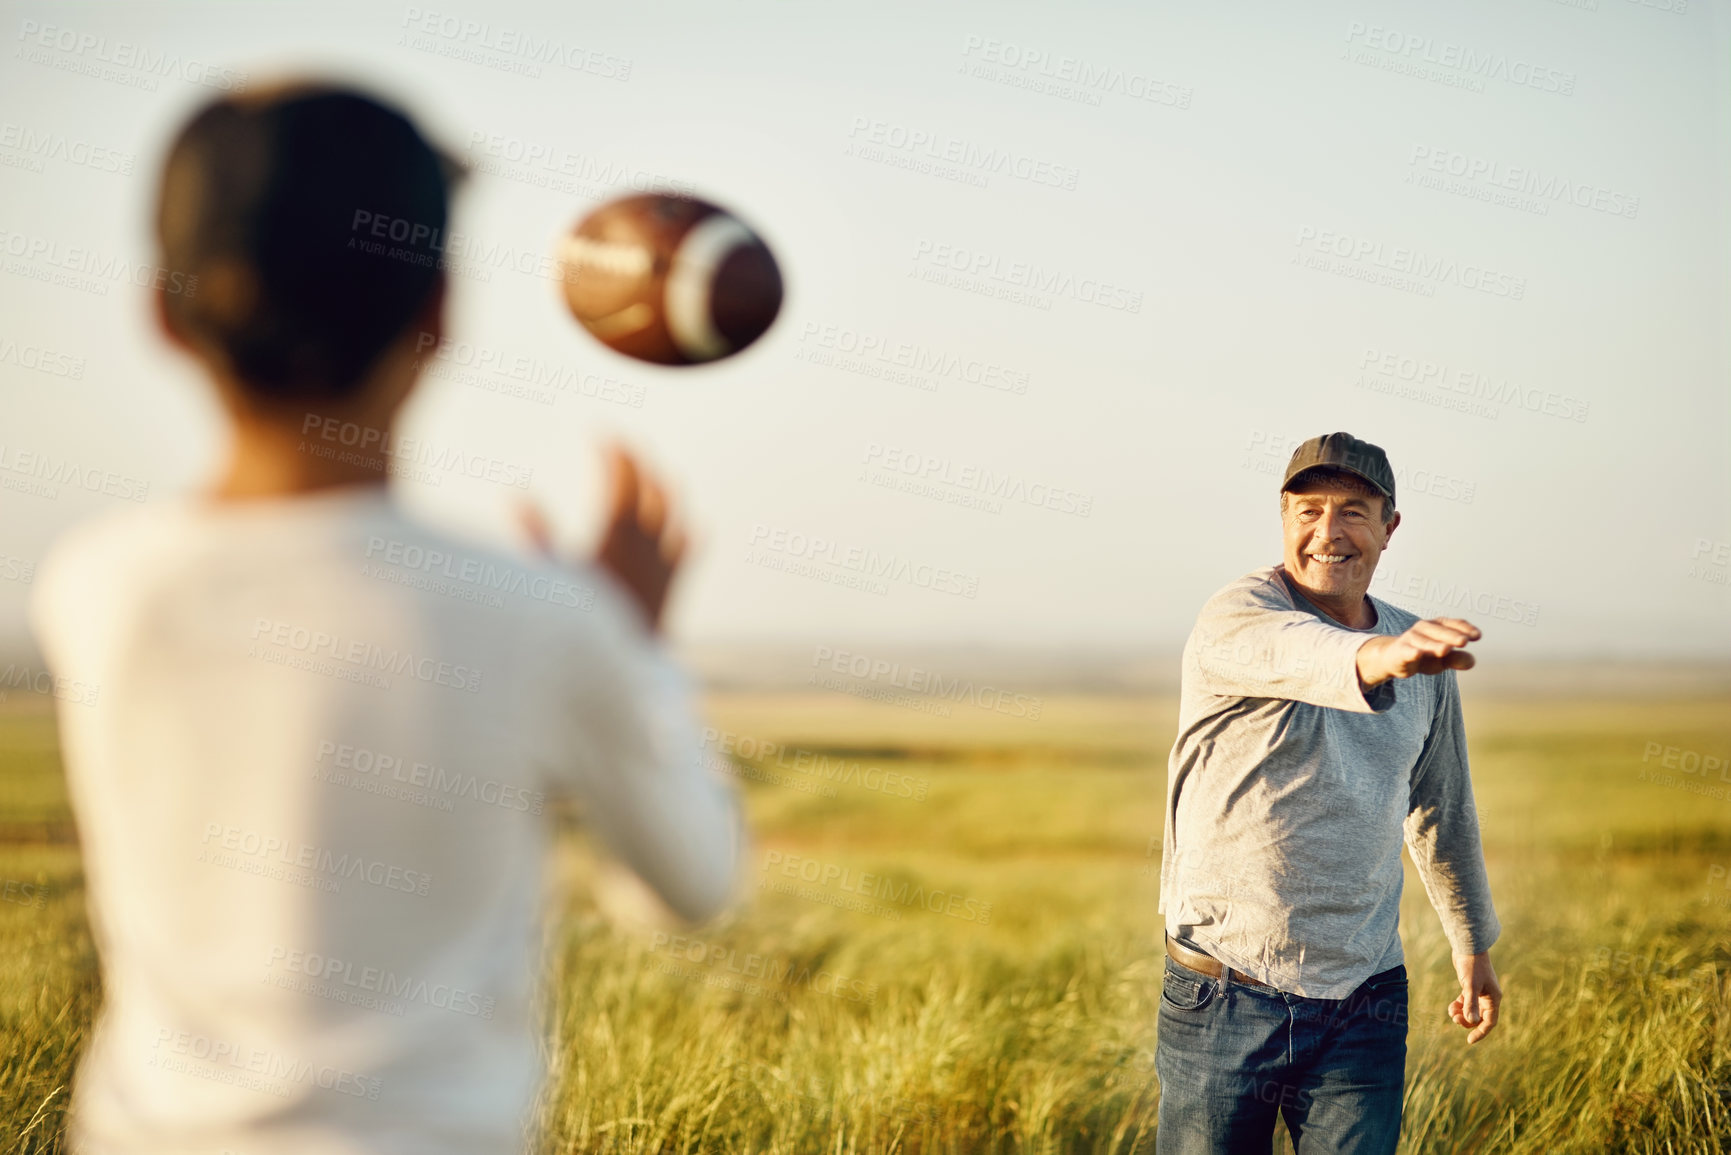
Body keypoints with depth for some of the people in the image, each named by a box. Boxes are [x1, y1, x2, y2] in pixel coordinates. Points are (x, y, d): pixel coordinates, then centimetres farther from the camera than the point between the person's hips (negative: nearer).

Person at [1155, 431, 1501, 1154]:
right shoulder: (1236, 615, -10)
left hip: (1364, 1006, 4)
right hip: (1223, 997, -3)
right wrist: (1378, 657, -57)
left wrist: (1473, 944, 29)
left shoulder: (1423, 659, 7)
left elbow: (1442, 808, 21)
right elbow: (1290, 652, -36)